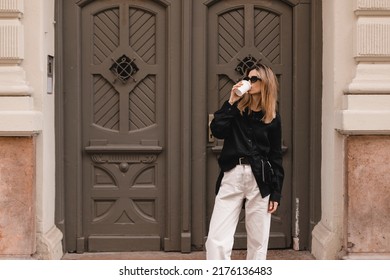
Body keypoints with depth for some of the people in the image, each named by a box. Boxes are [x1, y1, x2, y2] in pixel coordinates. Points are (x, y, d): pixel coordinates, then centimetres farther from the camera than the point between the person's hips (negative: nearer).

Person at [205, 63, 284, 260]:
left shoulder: (273, 118, 7)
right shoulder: (237, 109, 10)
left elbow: (275, 157, 6)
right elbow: (217, 131, -8)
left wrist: (276, 193, 1)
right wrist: (231, 102, -6)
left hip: (259, 180, 0)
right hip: (231, 177, 1)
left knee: (258, 241, 6)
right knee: (216, 239, -7)